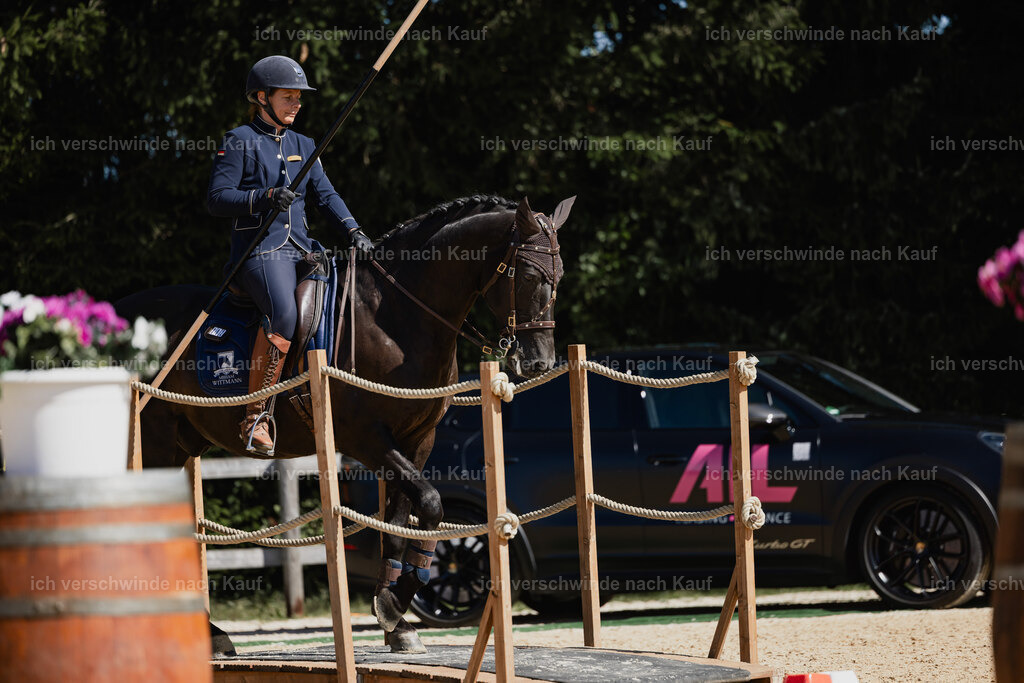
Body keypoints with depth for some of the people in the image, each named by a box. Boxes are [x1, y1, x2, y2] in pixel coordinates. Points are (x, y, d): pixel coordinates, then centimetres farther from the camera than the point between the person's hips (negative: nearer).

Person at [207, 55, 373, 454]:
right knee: (283, 313, -33)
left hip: (300, 250, 8)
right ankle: (255, 418, -30)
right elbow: (217, 199, -5)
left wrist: (352, 230, -2)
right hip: (259, 248, -7)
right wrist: (265, 198, -20)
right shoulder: (240, 142, 2)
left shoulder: (303, 147, 22)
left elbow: (324, 194, 15)